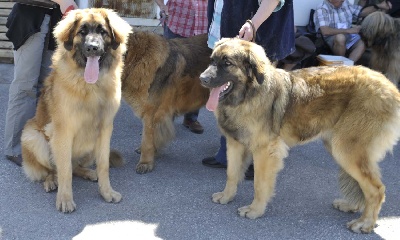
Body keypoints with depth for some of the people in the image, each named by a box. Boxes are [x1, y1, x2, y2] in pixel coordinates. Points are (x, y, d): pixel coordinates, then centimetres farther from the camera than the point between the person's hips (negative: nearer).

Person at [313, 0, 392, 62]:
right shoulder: (322, 9, -16)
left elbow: (361, 12, 14)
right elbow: (325, 31, -30)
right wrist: (348, 30, -29)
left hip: (347, 36, 6)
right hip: (331, 39, -6)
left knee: (362, 43, -19)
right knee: (340, 37, -37)